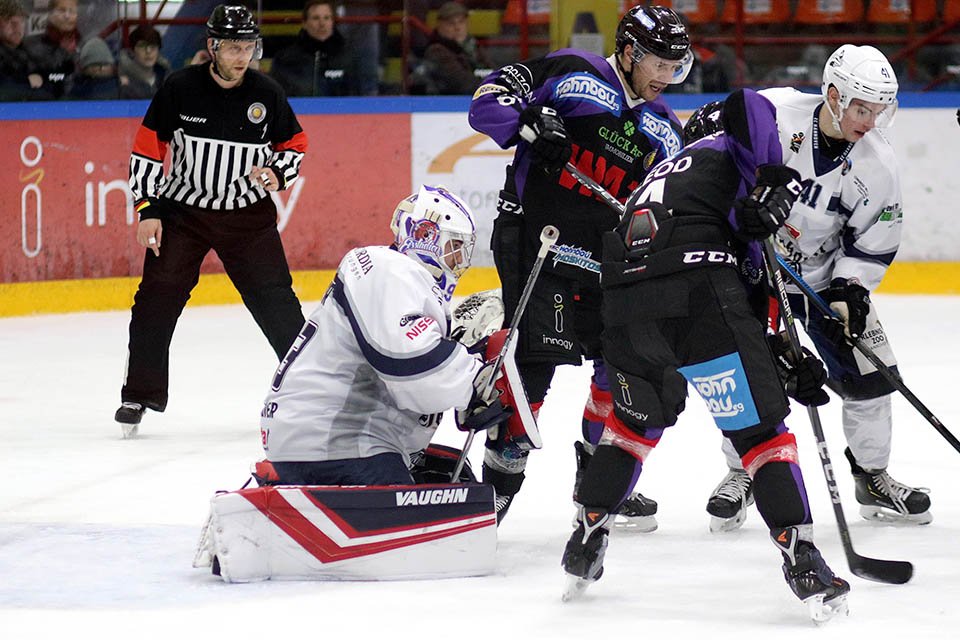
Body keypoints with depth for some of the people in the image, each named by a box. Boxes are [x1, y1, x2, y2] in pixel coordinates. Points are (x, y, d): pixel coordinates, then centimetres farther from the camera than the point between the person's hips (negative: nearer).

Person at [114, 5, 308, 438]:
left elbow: (295, 145, 8)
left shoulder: (267, 95, -6)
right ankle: (139, 395, 6)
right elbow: (148, 148, -5)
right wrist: (147, 210, -8)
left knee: (274, 300, -4)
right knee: (157, 298, -5)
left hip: (247, 214, 1)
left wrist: (278, 172, -13)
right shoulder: (180, 88, -11)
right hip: (182, 210, 0)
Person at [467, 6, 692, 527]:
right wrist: (529, 123, -25)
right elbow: (488, 101, -7)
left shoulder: (663, 131, 15)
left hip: (604, 255, 7)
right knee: (537, 355, -15)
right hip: (534, 234, -7)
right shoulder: (573, 75, -3)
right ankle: (501, 472, -3)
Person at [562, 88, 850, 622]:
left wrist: (786, 364, 27)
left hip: (625, 305, 7)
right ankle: (802, 562, -4)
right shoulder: (728, 152, 22)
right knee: (759, 430, 1)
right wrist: (778, 181, -3)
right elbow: (747, 104, -4)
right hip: (697, 277, -6)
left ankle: (585, 544, 33)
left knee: (638, 418, 30)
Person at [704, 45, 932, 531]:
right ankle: (741, 475, 9)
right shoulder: (771, 113, -23)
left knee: (868, 374, -2)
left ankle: (872, 478, 17)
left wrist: (847, 293, -18)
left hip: (827, 275, 3)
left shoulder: (877, 165, -13)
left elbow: (873, 244, -5)